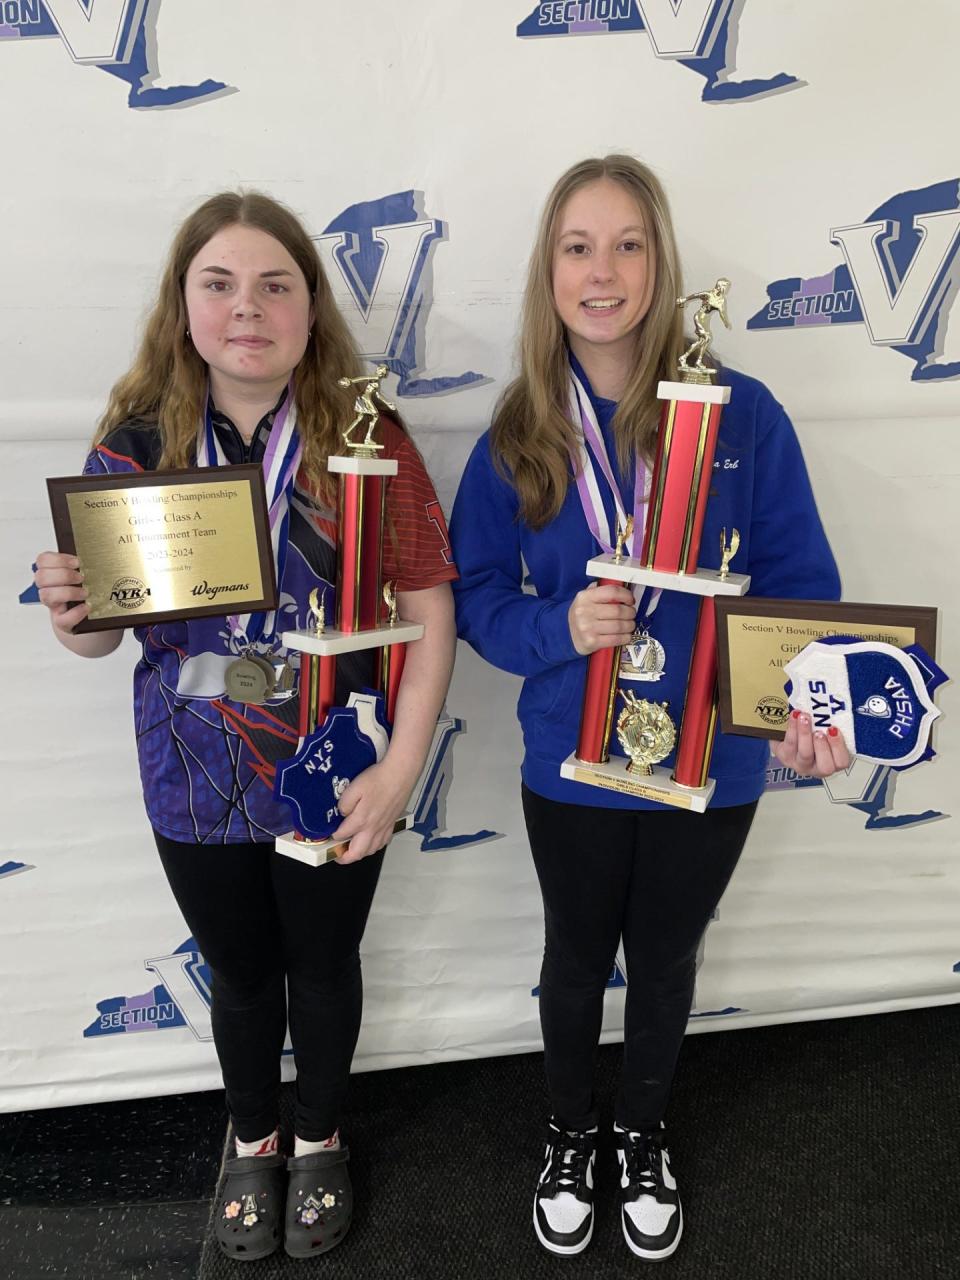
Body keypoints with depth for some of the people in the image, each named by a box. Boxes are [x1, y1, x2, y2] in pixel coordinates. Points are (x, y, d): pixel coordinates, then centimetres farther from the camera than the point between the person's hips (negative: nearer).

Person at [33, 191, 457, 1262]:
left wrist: (399, 770, -18)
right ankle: (252, 1140, 53)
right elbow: (103, 628, 0)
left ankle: (320, 1139, 51)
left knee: (323, 968, 21)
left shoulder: (365, 439, -12)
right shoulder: (135, 442, -6)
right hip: (196, 783, 2)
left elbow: (428, 612, -12)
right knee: (240, 974, 23)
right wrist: (69, 619, -23)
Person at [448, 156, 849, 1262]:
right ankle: (569, 1135, 52)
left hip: (709, 766, 0)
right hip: (571, 765, 1)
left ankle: (644, 1135, 53)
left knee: (665, 960, 23)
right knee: (576, 960, 22)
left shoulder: (742, 415, -13)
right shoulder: (517, 436, -8)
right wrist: (561, 628, -23)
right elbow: (475, 595, -3)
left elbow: (800, 583, -9)